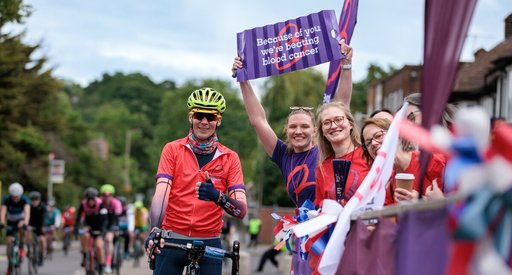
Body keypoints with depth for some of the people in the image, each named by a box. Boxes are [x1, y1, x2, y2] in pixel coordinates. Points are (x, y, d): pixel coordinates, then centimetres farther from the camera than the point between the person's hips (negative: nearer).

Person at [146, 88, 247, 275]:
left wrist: (217, 196, -28)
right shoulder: (173, 150, 2)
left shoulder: (230, 158, 2)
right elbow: (161, 193, -11)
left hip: (209, 243, 0)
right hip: (172, 240, 0)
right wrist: (155, 230, -29)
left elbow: (241, 211, -7)